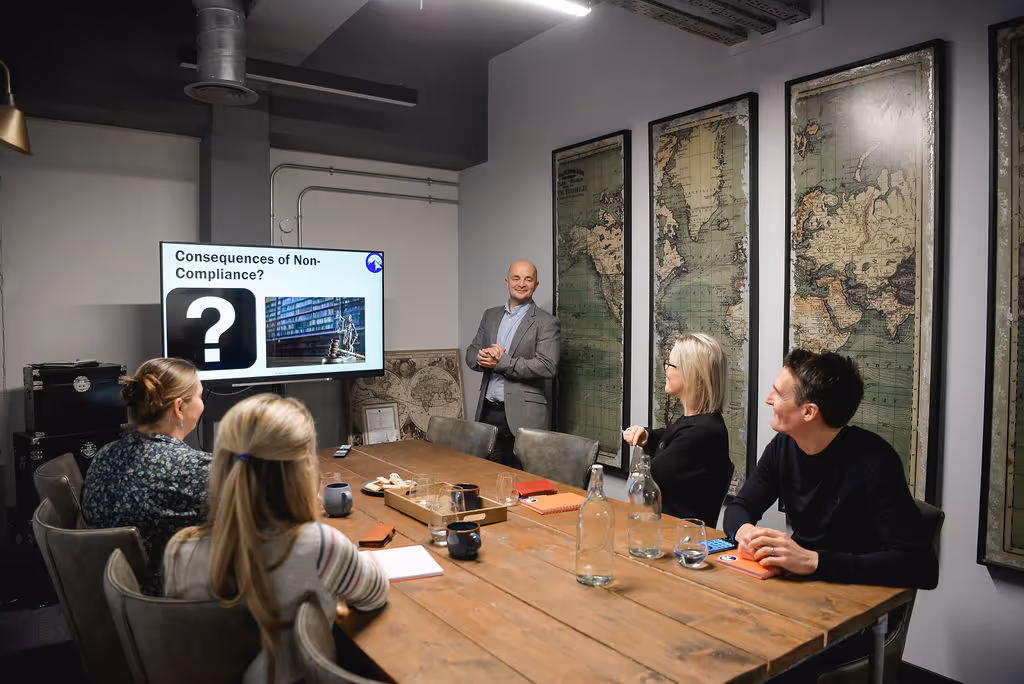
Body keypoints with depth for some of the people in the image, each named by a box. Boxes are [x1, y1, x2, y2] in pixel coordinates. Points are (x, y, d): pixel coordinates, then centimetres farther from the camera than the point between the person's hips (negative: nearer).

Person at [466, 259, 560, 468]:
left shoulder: (546, 322, -3)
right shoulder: (490, 315, 15)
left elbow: (547, 367, -14)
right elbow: (471, 353, 15)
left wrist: (501, 362, -17)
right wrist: (482, 357, -9)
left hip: (522, 416, -5)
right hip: (488, 411, 5)